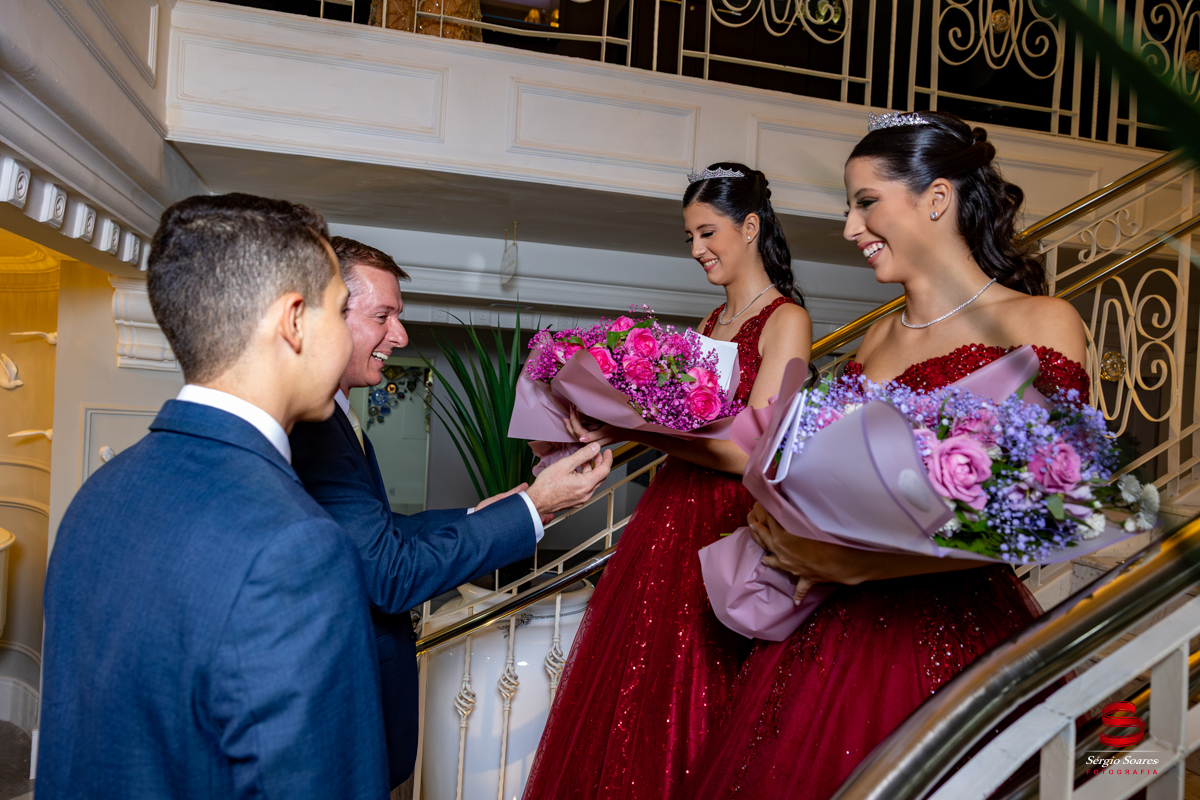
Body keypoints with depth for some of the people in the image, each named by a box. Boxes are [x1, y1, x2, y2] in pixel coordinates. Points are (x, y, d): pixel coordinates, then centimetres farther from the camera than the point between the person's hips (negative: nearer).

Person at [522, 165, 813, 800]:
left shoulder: (785, 319, -7)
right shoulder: (711, 323, 16)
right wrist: (603, 429, 1)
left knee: (693, 709, 3)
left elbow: (750, 450, -17)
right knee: (633, 702, 11)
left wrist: (630, 430, -24)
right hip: (671, 517, 7)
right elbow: (686, 425, 13)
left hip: (729, 529, -7)